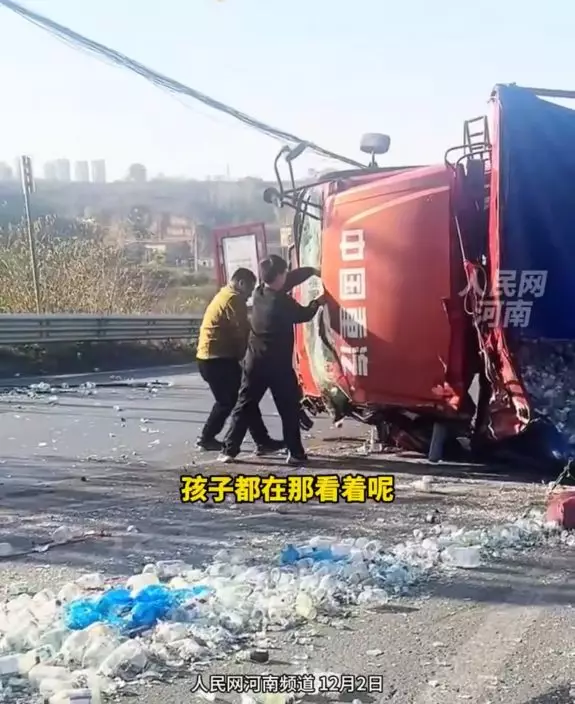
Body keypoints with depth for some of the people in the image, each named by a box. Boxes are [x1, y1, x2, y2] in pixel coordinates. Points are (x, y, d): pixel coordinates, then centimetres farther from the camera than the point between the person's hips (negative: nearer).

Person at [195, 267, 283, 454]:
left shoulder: (223, 296, 20)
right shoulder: (233, 300, -13)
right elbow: (243, 331, -15)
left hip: (209, 358, 10)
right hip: (219, 360, -10)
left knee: (227, 400, 18)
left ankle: (206, 438, 21)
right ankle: (263, 441, -3)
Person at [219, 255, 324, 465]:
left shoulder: (259, 292, 4)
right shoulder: (283, 302, -15)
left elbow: (291, 279, 15)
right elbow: (304, 315, 4)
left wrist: (313, 271, 22)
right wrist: (317, 303, 23)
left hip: (255, 362, 5)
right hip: (279, 364, -5)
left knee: (245, 406, 8)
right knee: (289, 409, 6)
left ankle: (229, 450, 5)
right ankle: (295, 453, 7)